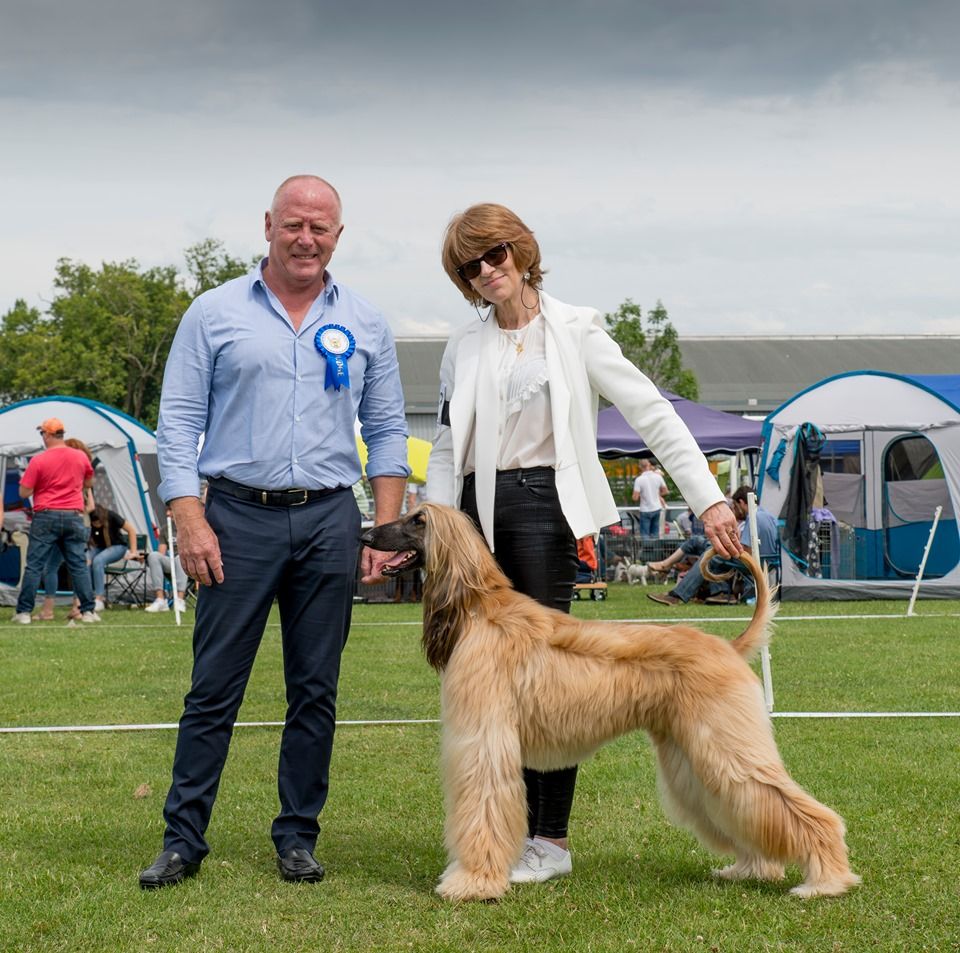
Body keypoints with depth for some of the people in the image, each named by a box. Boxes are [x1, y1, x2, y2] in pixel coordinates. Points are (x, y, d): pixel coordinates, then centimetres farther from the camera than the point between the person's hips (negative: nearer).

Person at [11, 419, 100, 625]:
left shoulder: (38, 461, -7)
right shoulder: (80, 457, 5)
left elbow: (24, 493, -5)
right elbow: (89, 482, 22)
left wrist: (26, 478, 13)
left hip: (45, 517, -3)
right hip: (74, 517, 3)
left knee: (34, 566, 1)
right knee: (79, 565, 6)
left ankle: (23, 612, 1)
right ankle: (88, 610, 2)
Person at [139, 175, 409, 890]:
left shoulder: (365, 325, 9)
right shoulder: (215, 314, 4)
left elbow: (387, 432, 11)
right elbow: (178, 423, 1)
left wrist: (385, 528, 2)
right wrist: (190, 521, -9)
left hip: (329, 520, 2)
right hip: (238, 515, -2)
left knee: (316, 691, 6)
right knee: (214, 688, -1)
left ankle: (298, 836, 16)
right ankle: (183, 838, 7)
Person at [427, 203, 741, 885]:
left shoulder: (574, 330, -1)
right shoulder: (464, 347, 12)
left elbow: (653, 414, -5)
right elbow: (446, 448, 15)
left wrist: (709, 498, -12)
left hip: (542, 502, -4)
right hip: (476, 508, 4)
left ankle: (551, 841, 2)